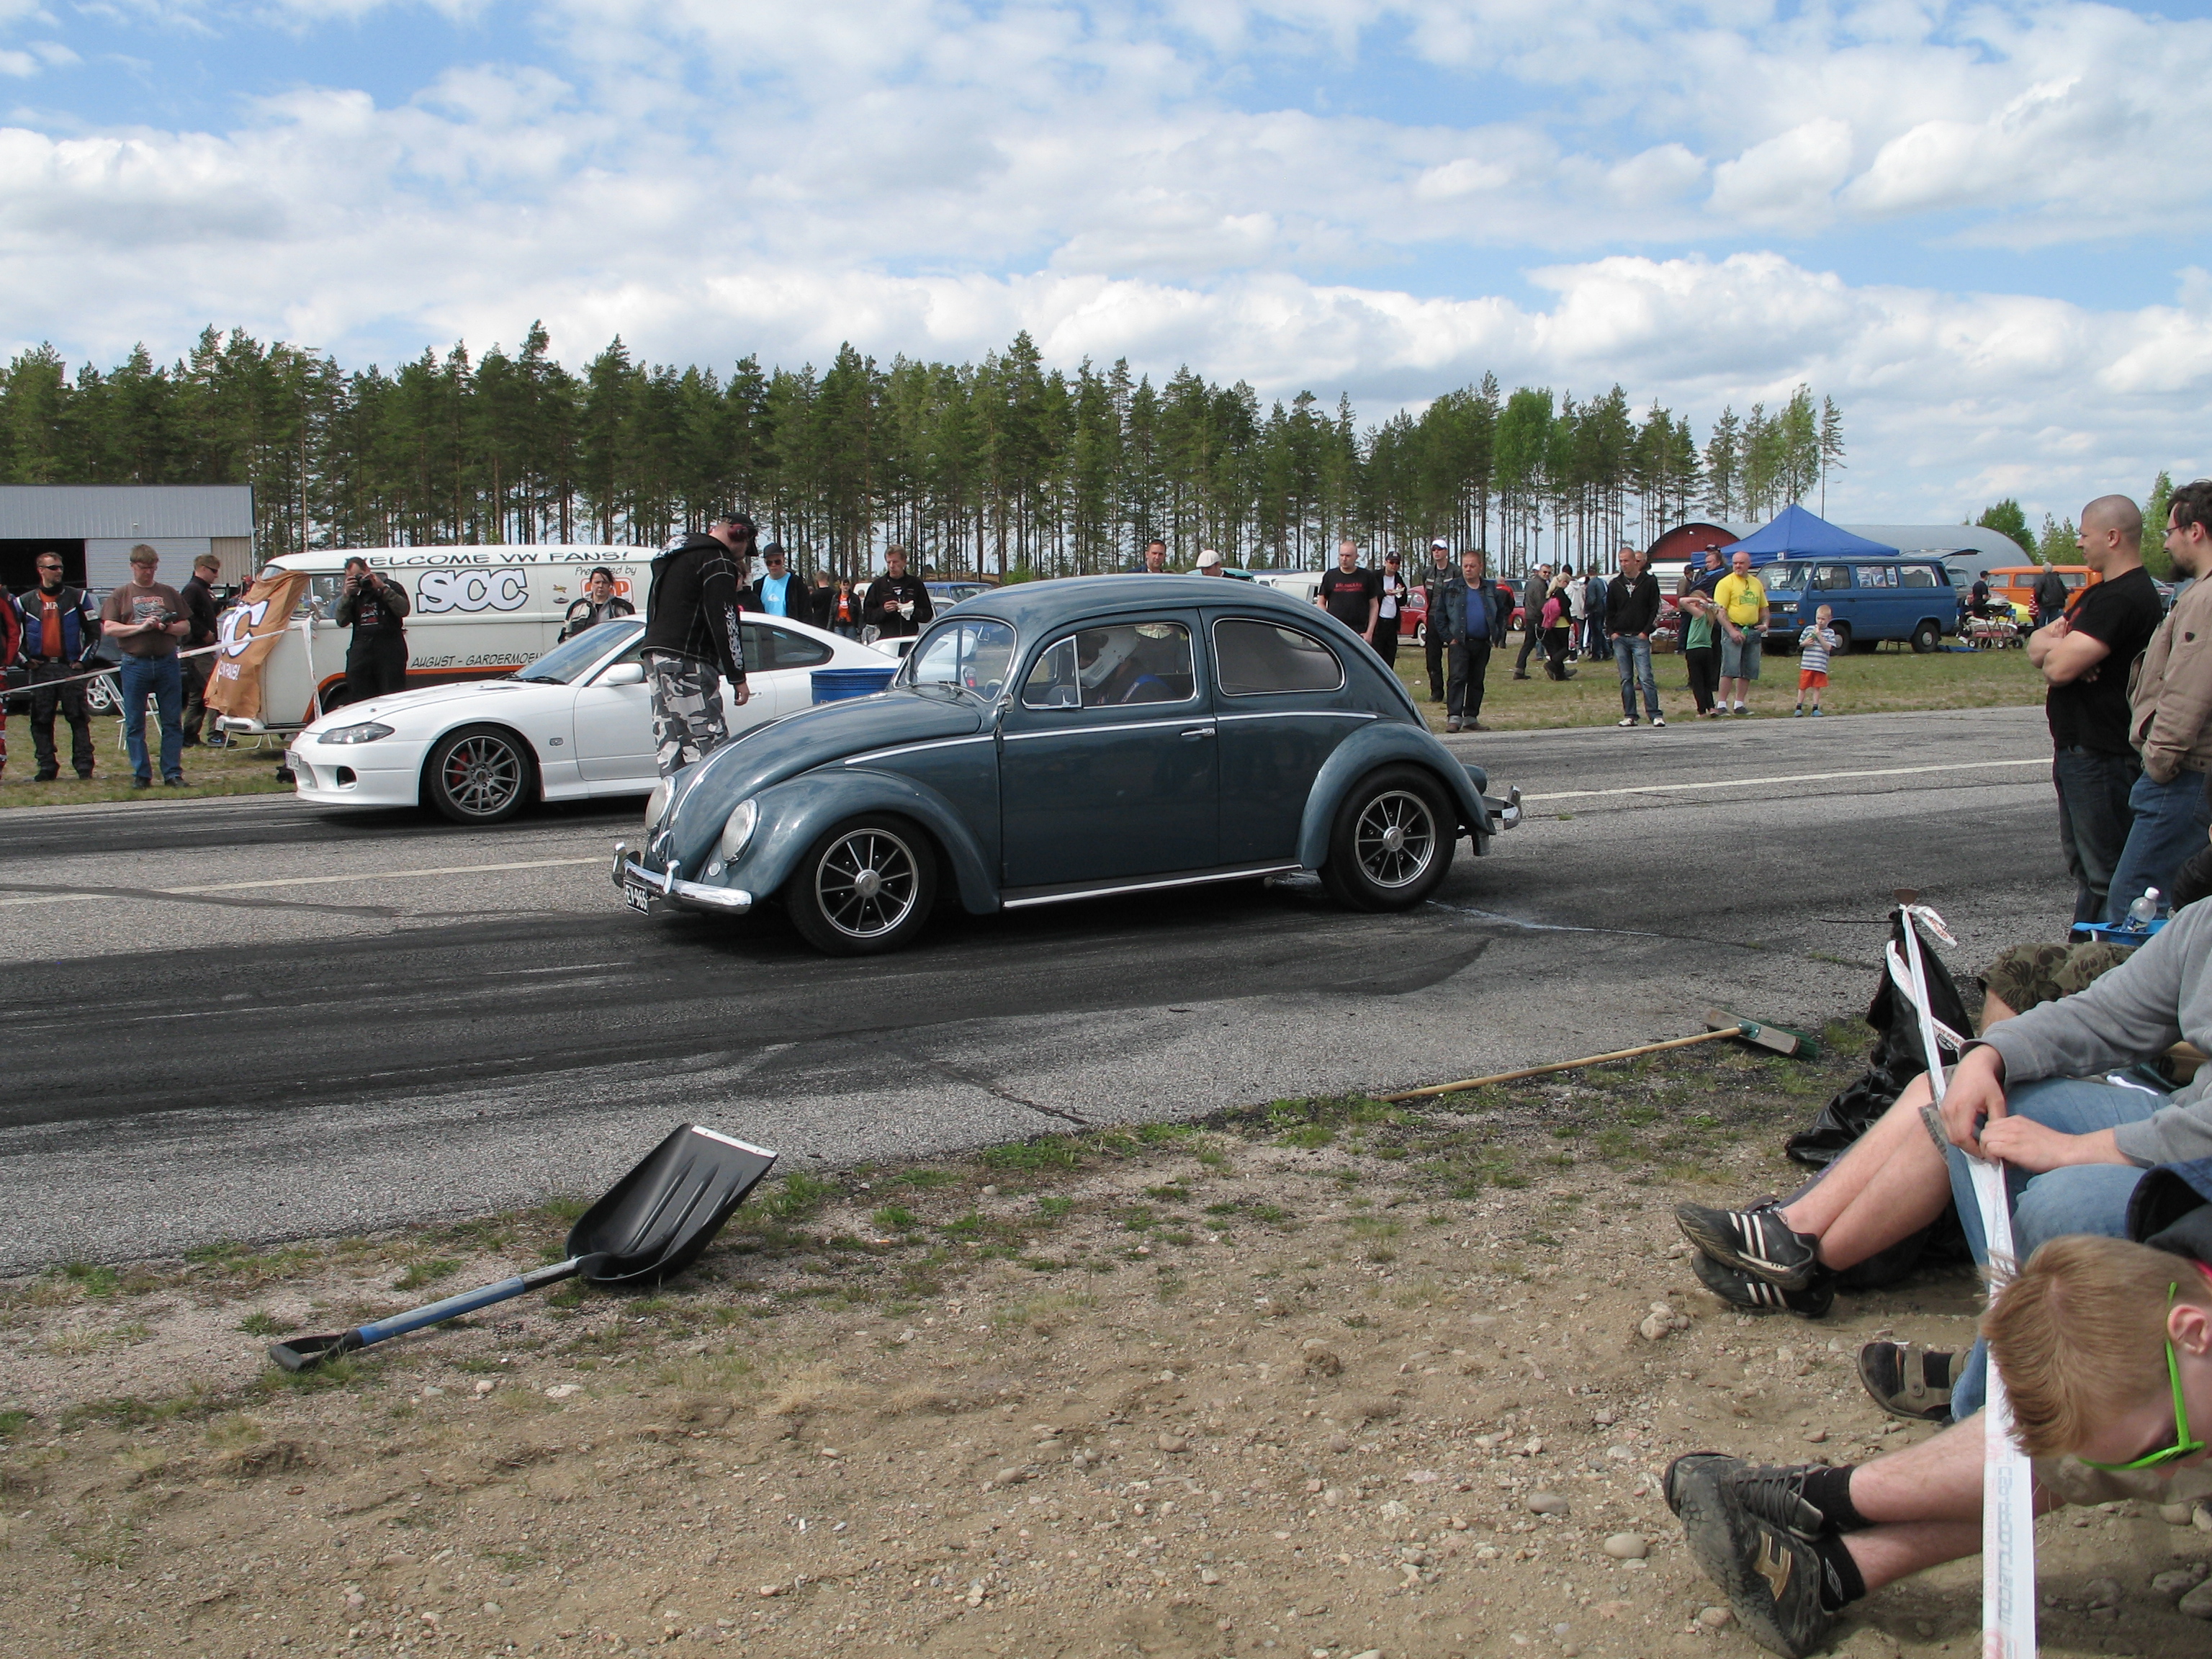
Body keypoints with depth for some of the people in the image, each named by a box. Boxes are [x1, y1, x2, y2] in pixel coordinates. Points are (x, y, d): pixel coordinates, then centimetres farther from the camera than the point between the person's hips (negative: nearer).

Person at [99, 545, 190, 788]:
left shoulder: (169, 593, 14)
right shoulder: (121, 595, 8)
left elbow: (185, 625, 14)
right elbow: (108, 628, -1)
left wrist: (169, 628, -7)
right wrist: (141, 627, -12)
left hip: (167, 662, 1)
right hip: (135, 665, -1)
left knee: (172, 722, 1)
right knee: (135, 724, 2)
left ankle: (173, 773, 6)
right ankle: (141, 775, 8)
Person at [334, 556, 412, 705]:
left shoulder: (391, 586, 5)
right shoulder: (352, 594, 16)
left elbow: (404, 610, -11)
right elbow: (341, 621, 5)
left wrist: (383, 589, -14)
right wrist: (346, 595, -6)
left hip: (389, 649, -4)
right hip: (361, 651, 4)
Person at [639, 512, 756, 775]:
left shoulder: (675, 555, 22)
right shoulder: (717, 561, -8)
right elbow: (724, 621, -14)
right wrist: (738, 677, -13)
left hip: (655, 653, 10)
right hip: (686, 662, -9)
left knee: (670, 748, 8)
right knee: (707, 746, -12)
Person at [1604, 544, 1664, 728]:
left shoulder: (1649, 582, 1)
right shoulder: (1615, 585, 10)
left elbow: (1654, 609, 0)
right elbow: (1609, 611, 15)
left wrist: (1646, 631, -9)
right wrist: (1611, 632, 2)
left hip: (1640, 638, -4)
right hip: (1619, 638, 4)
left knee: (1646, 678, -10)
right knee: (1626, 679, 6)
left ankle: (1655, 715, -9)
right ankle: (1629, 715, 10)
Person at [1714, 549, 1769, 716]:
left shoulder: (1757, 583, 17)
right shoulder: (1725, 583, -3)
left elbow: (1763, 608, 26)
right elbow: (1720, 611, -10)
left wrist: (1765, 623, 6)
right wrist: (1732, 631, -19)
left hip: (1753, 631, 6)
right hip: (1734, 629, -6)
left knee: (1749, 671, 7)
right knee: (1730, 669, -12)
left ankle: (1740, 704, 15)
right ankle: (1722, 704, -9)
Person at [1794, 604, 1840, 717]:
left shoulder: (1830, 632, 3)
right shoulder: (1808, 629, 6)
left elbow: (1828, 647, -8)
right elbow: (1800, 643, 11)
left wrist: (1819, 636, -15)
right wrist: (1805, 643, -10)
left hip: (1821, 666, -1)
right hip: (1806, 665, 1)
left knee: (1817, 687, 6)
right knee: (1802, 686, 5)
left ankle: (1815, 709, 12)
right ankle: (1799, 708, 12)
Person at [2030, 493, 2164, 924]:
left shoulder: (2124, 598, -18)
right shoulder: (2100, 593, 17)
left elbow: (2059, 667, -25)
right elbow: (2038, 642, 12)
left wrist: (2051, 650, -2)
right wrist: (2059, 649, -11)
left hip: (2101, 756, -11)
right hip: (2076, 751, 11)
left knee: (2106, 876, -5)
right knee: (2083, 864, 18)